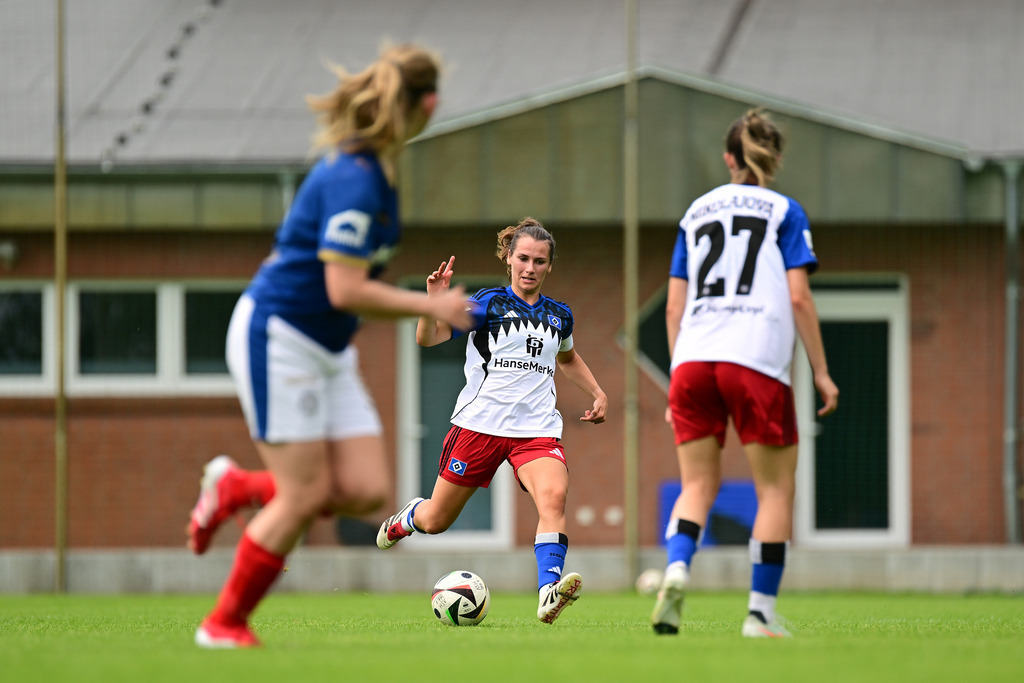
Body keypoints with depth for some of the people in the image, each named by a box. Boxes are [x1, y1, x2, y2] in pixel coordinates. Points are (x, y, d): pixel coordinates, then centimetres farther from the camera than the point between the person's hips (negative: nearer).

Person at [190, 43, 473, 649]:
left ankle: (234, 486, 17)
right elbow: (345, 290, -26)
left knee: (366, 490, -2)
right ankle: (225, 623, 7)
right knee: (305, 495, -8)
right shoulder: (355, 180, -23)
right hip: (277, 335, -9)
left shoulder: (373, 169, 7)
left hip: (327, 349, 9)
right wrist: (431, 306, -19)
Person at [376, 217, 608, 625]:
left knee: (553, 497, -29)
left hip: (537, 430, 2)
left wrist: (598, 393, 23)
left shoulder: (559, 316, 13)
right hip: (479, 421, -2)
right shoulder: (489, 304, -3)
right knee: (436, 521, 9)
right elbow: (427, 338, -13)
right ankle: (407, 518, 46)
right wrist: (434, 302, -31)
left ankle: (549, 592, -41)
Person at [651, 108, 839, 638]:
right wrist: (821, 372, 4)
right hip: (756, 359, -3)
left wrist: (676, 384, 21)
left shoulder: (696, 213, 18)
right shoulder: (784, 212, 7)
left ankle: (676, 569, -18)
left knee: (698, 484, 10)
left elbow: (675, 307, 16)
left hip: (693, 358, 4)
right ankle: (761, 613, 1)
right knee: (776, 488, 6)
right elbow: (798, 297, -2)